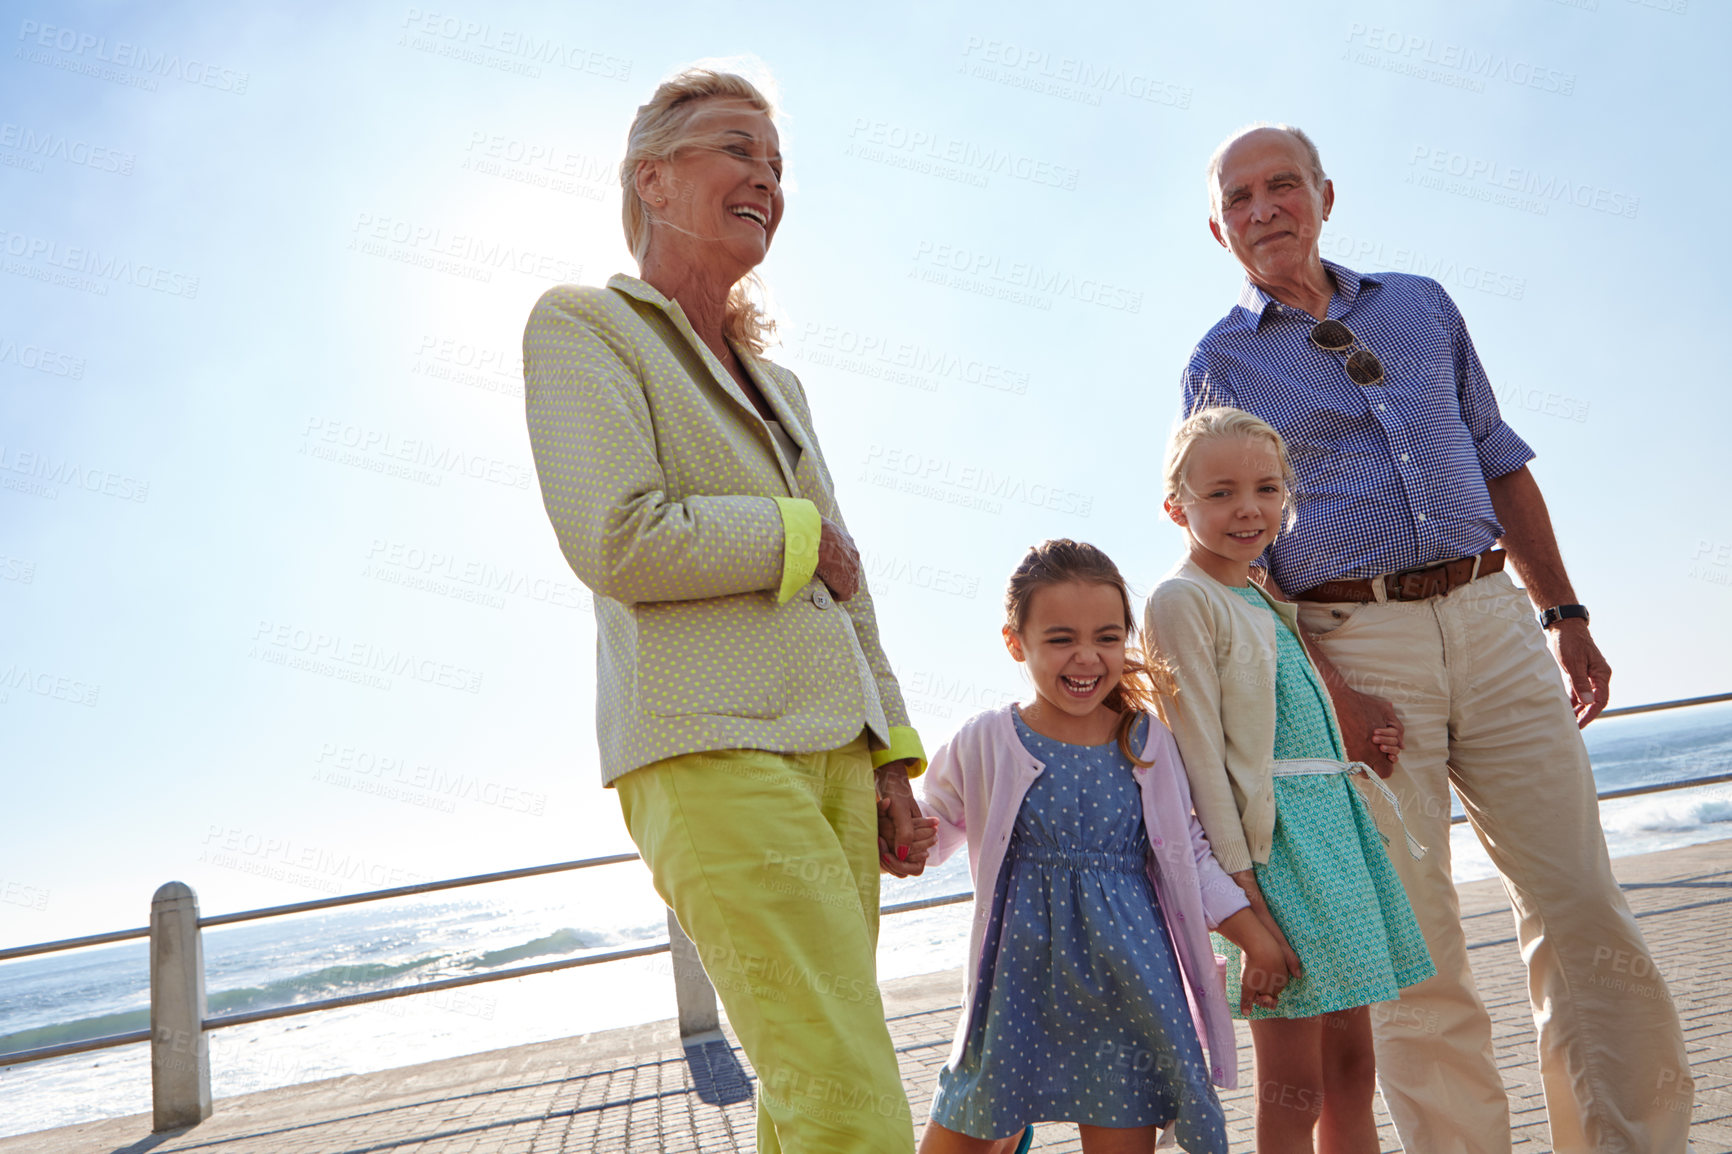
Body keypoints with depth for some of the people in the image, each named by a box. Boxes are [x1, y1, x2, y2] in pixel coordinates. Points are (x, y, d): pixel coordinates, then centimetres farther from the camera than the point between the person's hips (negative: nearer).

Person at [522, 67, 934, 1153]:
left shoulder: (777, 382, 24)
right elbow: (619, 541, -13)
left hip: (832, 747, 8)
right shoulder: (582, 324, 2)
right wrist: (796, 535, -1)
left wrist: (891, 765, 15)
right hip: (710, 748, -7)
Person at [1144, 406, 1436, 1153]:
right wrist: (1241, 891, -18)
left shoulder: (1265, 600, 16)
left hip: (1336, 820, 9)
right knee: (1293, 1087, -2)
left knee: (1351, 1069, 13)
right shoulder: (1182, 599, -9)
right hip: (1271, 835, -8)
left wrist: (1363, 745, 7)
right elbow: (1201, 754, -15)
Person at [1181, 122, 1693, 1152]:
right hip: (1350, 643, -3)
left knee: (1586, 913, 1)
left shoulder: (1422, 305, 17)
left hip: (1492, 620, 3)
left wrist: (1565, 616, 10)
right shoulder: (1220, 365, 6)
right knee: (1419, 954, -1)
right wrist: (1327, 695, -11)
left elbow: (1500, 465, 18)